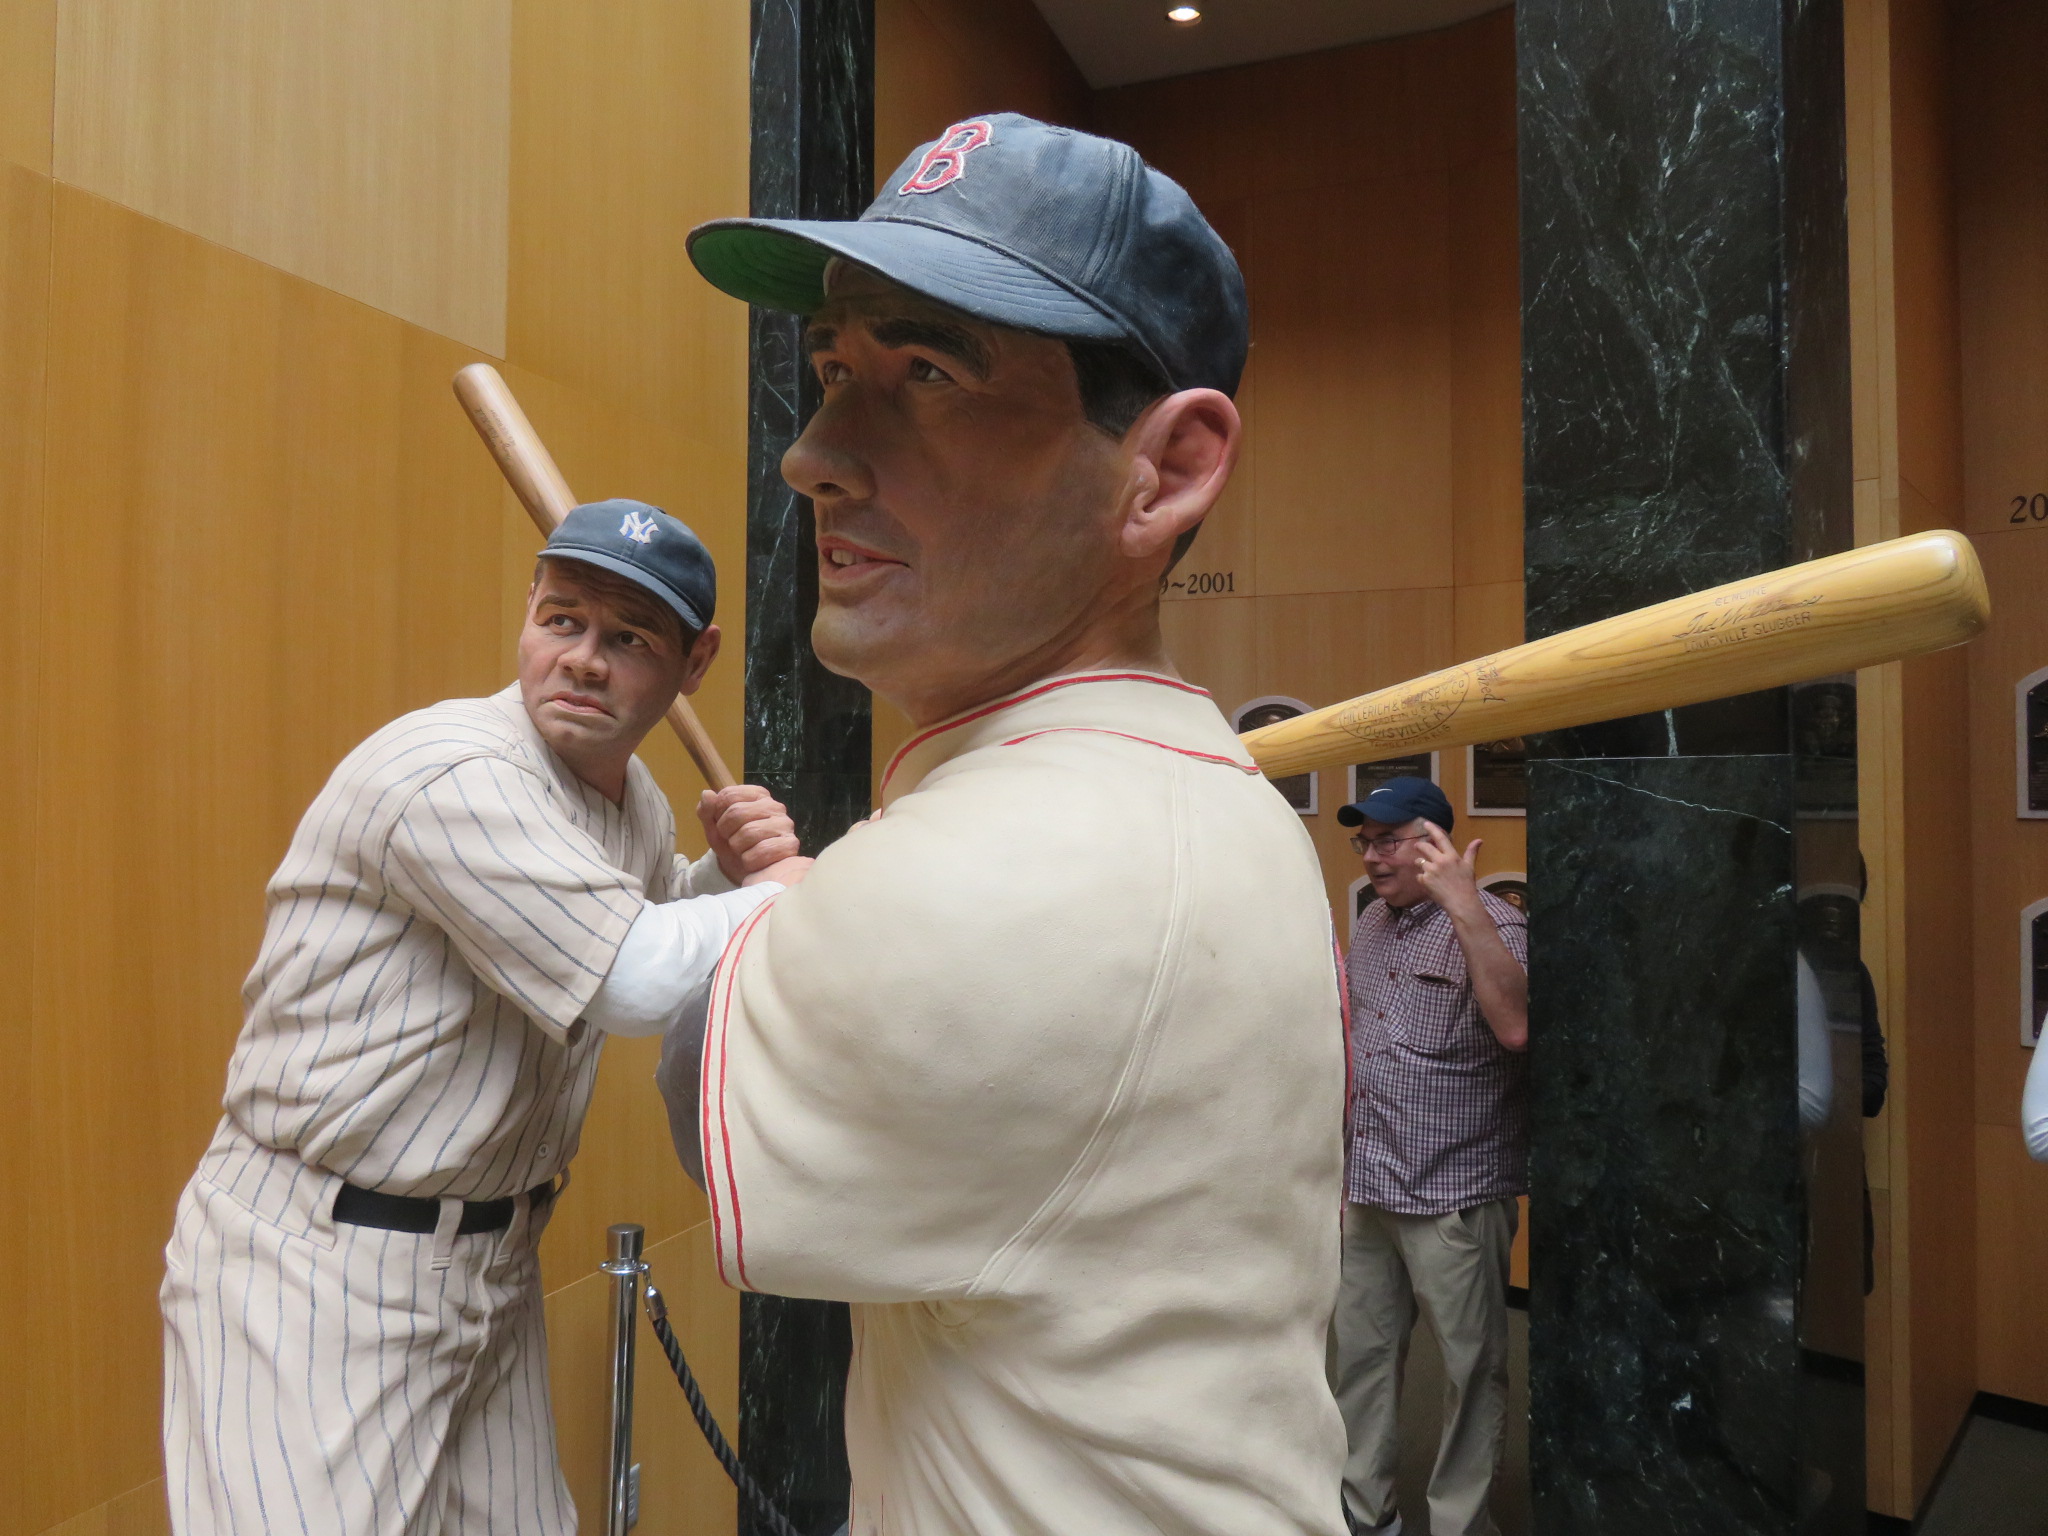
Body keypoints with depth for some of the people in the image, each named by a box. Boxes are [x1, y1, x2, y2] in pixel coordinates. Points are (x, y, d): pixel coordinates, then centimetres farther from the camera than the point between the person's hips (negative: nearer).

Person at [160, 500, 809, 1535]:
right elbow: (643, 983, -30)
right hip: (315, 1266, -8)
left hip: (495, 1257, 8)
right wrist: (797, 887, -14)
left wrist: (736, 871, -2)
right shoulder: (451, 775, -23)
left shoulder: (637, 799, 5)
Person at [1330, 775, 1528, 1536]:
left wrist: (1463, 903, -32)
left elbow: (1516, 1027, -30)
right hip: (1368, 1189, 7)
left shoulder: (1493, 925, -11)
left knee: (1470, 1369, 6)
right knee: (1357, 1353, 15)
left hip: (1454, 1196, -7)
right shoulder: (1369, 926, 11)